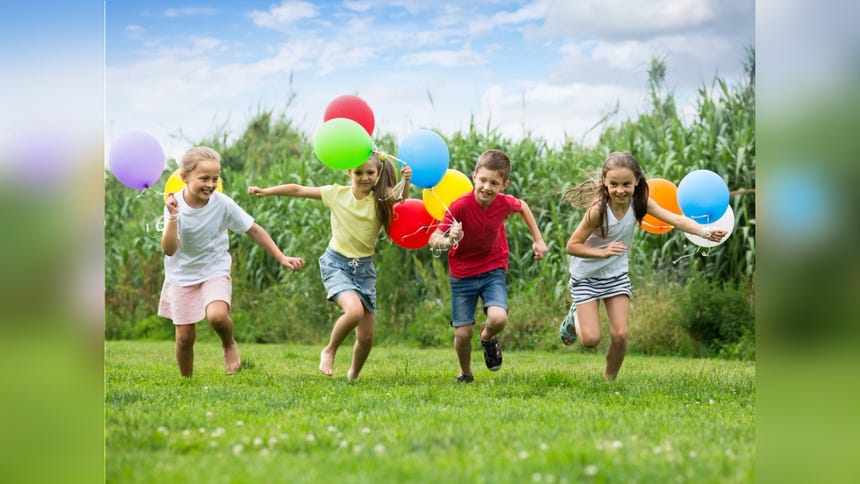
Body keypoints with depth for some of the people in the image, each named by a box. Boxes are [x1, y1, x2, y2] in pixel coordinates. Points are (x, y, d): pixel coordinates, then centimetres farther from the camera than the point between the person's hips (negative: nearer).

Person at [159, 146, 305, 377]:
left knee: (217, 315, -29)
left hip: (214, 271, -1)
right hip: (181, 275, 1)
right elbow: (169, 249, -26)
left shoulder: (222, 204, -16)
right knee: (184, 336, 1)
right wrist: (173, 217, -38)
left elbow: (254, 230, -6)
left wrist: (282, 258, -7)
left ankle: (229, 345, 4)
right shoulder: (175, 205, -17)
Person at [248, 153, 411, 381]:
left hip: (364, 268, 2)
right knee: (354, 310, -30)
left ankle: (354, 375, 32)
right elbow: (298, 190, 2)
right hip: (337, 263, -2)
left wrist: (406, 181, -45)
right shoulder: (337, 193, -4)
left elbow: (401, 196, -26)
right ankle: (329, 351, -3)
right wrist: (266, 191, -1)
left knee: (366, 336, 1)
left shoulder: (381, 199, -6)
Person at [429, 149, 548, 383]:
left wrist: (538, 239, 12)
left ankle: (487, 337, 14)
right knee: (462, 333, -2)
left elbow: (522, 206, 11)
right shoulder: (460, 206, -24)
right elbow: (433, 239, -26)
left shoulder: (504, 203, -15)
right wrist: (447, 241, -49)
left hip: (493, 269, 1)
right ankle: (465, 373, 29)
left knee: (498, 318, -24)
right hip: (462, 274, -1)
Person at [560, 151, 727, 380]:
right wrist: (604, 252, -34)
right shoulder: (598, 209, -28)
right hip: (586, 276, -4)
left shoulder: (640, 202, -15)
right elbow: (572, 245, -22)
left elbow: (675, 219, -25)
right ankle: (575, 316, 29)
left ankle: (610, 379, 20)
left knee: (620, 335, -4)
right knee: (591, 339, -6)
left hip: (617, 275, 4)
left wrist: (705, 231, -40)